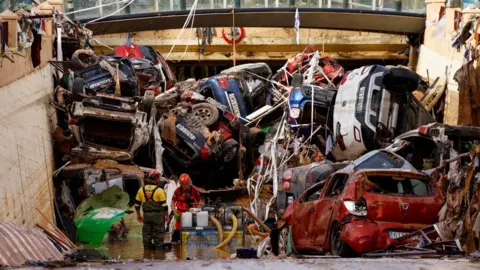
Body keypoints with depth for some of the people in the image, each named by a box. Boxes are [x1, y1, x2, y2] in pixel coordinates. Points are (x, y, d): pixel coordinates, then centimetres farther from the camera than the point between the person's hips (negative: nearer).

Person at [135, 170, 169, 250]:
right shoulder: (159, 190, -12)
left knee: (147, 235, 10)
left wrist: (138, 215, 20)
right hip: (157, 216, -4)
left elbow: (137, 204, 9)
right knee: (158, 235, 2)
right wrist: (166, 216, -1)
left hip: (146, 216, 4)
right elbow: (164, 205, -12)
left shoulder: (141, 190, 3)